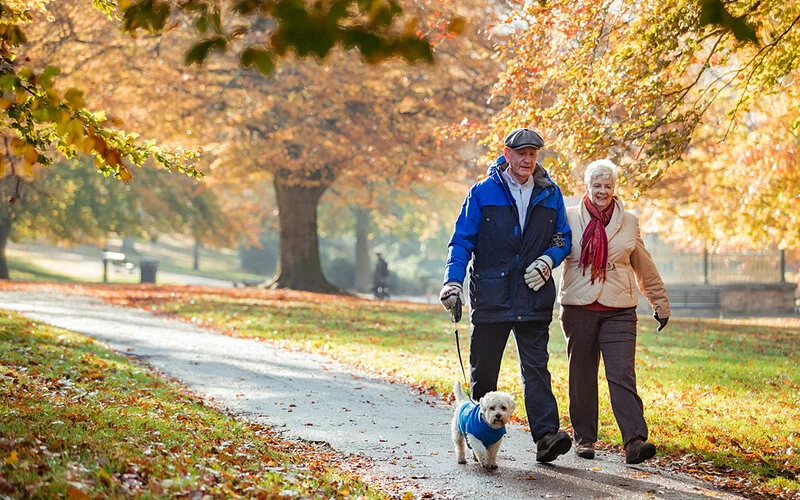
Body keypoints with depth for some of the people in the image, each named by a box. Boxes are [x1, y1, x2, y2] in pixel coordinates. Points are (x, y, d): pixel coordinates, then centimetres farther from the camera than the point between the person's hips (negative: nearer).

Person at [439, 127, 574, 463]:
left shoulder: (550, 194, 9)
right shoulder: (483, 193, 2)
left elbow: (563, 238, 17)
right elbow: (462, 240, 1)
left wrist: (548, 260, -5)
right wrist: (453, 280, -13)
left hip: (534, 296, 1)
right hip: (491, 296, -1)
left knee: (536, 367, -6)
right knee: (483, 370, 7)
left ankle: (546, 435, -13)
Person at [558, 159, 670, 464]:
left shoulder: (628, 222, 11)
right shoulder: (570, 218, 5)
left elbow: (644, 268, 19)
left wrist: (660, 303, 23)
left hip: (619, 311, 0)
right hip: (579, 308, 0)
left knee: (623, 374, -10)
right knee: (582, 375, 7)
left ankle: (635, 441, -17)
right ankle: (584, 438, 19)